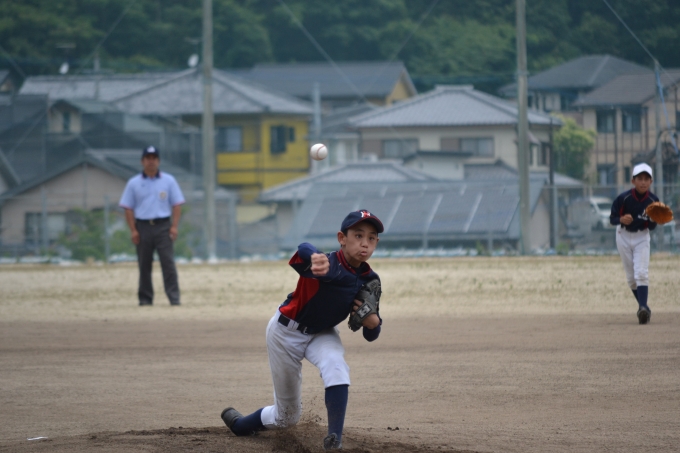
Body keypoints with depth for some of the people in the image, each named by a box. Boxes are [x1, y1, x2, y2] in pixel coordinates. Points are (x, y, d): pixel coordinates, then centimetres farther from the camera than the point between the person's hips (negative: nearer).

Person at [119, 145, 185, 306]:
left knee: (168, 262, -9)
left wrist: (174, 226, -5)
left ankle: (174, 297, -10)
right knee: (144, 264, 4)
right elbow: (128, 208, 6)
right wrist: (133, 230, -4)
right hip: (143, 226, 1)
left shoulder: (168, 181, 7)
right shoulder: (134, 183, 7)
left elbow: (177, 204, 6)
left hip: (163, 226, -1)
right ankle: (145, 298, 11)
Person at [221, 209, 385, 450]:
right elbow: (304, 250, -60)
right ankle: (239, 424, 35)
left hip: (322, 334, 4)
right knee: (288, 415, 6)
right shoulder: (328, 266, -33)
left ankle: (335, 438, -32)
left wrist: (370, 318, -29)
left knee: (336, 367, -32)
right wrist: (316, 259, -84)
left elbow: (371, 335, -5)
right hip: (287, 331, -4)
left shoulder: (369, 280, -15)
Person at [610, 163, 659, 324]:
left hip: (641, 237, 0)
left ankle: (643, 308, -28)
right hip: (624, 236, 0)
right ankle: (644, 307, 20)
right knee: (631, 277, 6)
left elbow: (652, 226, -6)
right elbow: (612, 219, -11)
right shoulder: (623, 198, -19)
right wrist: (621, 219, -33)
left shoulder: (653, 200, -14)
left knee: (641, 273, -17)